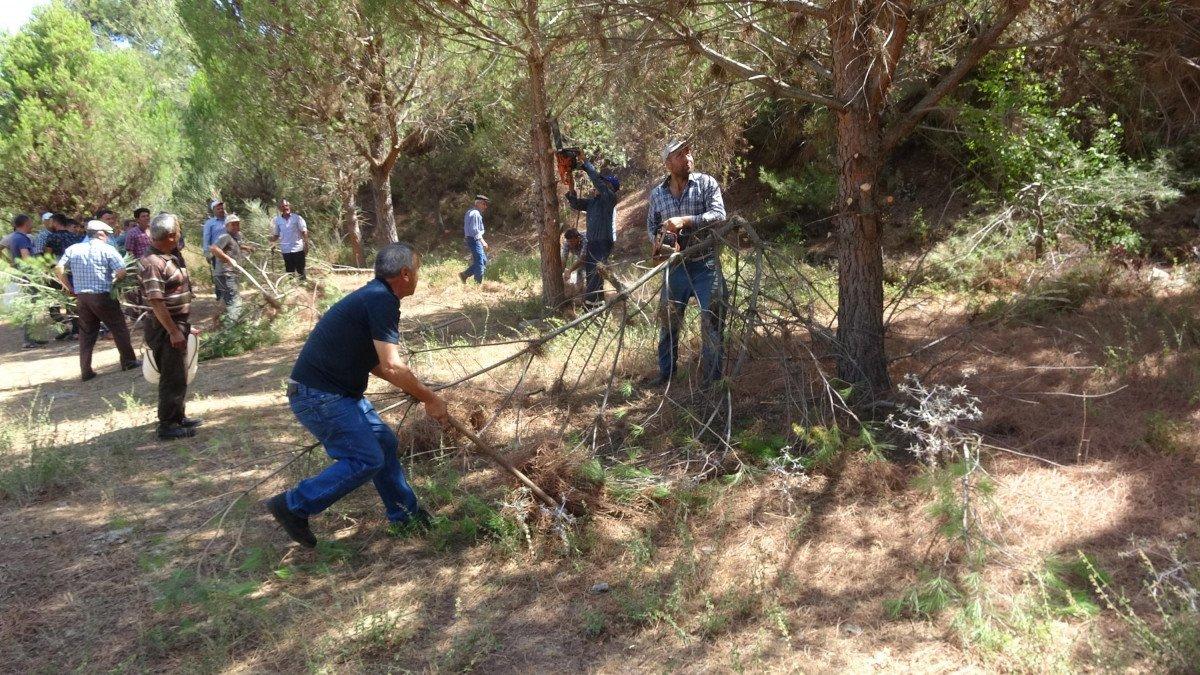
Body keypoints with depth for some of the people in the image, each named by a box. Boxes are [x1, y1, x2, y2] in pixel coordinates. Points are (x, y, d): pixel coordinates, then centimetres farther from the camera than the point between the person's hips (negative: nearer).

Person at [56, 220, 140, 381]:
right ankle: (129, 361, 17)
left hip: (81, 297, 5)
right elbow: (121, 272, -13)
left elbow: (59, 269, 1)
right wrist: (113, 281, 6)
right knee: (119, 328, 10)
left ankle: (86, 371, 10)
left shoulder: (73, 249, 7)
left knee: (86, 333, 11)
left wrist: (69, 288, 9)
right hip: (103, 297, -4)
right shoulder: (107, 249, -6)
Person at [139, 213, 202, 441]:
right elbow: (156, 301, -25)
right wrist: (173, 332, -26)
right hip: (164, 327, -10)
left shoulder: (172, 257, 11)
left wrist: (185, 326, 22)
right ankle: (167, 426, 5)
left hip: (177, 323, 10)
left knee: (179, 376, 19)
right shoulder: (153, 263, -20)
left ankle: (177, 416, 32)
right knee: (173, 378, -4)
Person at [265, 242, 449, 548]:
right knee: (366, 459, -9)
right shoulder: (382, 301, -19)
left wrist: (416, 390, 15)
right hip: (318, 396, -10)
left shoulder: (374, 295, 12)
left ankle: (405, 514, 27)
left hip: (337, 391, 10)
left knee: (384, 442, 14)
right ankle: (294, 506, 1)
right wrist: (430, 399, -13)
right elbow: (392, 367, -25)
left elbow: (373, 361, 21)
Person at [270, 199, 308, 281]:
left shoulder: (296, 218, -3)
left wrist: (306, 245, -11)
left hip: (298, 249, -2)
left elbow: (304, 232, -3)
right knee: (289, 271, 8)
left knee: (300, 271, 3)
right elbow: (276, 235, 9)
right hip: (285, 250, 2)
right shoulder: (277, 220, 4)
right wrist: (271, 239, -14)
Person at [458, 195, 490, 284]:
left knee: (484, 261, 13)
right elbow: (474, 230, -22)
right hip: (474, 240, -10)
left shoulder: (470, 212, 17)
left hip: (473, 240, 10)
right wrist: (482, 241, -21)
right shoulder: (475, 214, -16)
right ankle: (478, 283, -3)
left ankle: (464, 274, 14)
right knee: (480, 262, -7)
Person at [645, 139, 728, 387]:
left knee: (712, 323, -1)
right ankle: (666, 373, 30)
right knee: (668, 320, 13)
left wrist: (684, 220, -25)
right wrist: (658, 243, -5)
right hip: (674, 266, 3)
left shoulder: (706, 183, -5)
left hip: (705, 265, -3)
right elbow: (651, 226, 16)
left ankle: (712, 380, 10)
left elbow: (719, 214, -16)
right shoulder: (657, 194, 4)